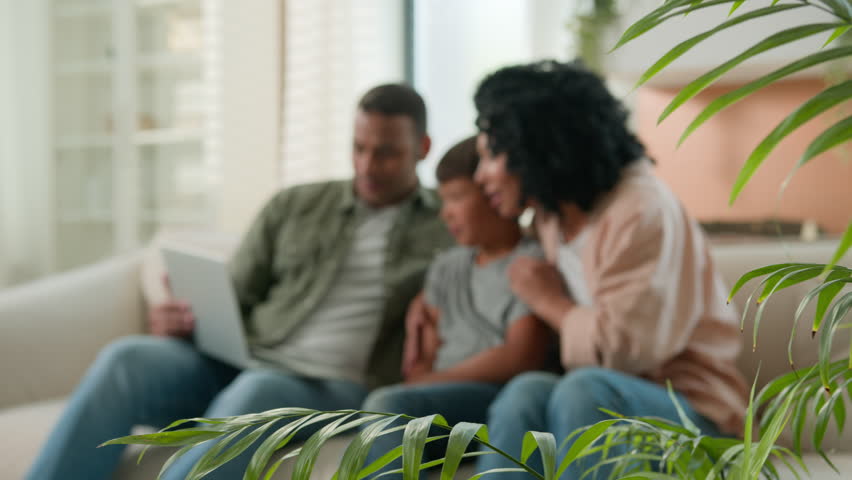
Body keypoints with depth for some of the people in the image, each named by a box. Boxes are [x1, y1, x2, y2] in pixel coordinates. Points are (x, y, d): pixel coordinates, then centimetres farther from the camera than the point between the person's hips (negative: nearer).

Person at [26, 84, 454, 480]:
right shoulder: (293, 207, 17)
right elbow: (233, 302, 17)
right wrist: (185, 321, -2)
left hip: (337, 388, -3)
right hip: (242, 364, 4)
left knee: (258, 391, -38)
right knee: (127, 359, -25)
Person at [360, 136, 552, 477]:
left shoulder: (531, 263, 2)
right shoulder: (445, 267, 24)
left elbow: (522, 358, -10)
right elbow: (422, 360, 16)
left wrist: (431, 381, -6)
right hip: (439, 409, 5)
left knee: (389, 406, -31)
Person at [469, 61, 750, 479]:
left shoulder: (642, 212, -14)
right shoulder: (552, 215, 10)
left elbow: (619, 349, -22)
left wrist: (549, 302, -4)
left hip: (693, 411, -6)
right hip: (599, 408, 6)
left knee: (585, 389, -36)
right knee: (527, 392, -27)